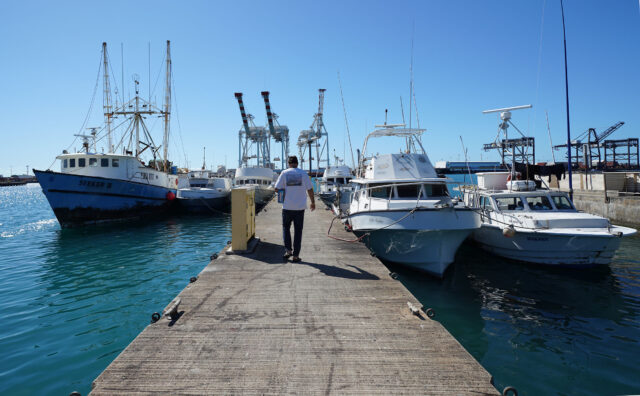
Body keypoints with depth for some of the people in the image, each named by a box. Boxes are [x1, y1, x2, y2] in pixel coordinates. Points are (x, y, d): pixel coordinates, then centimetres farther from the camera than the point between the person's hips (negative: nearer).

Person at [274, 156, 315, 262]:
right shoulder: (303, 173, 1)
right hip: (300, 207, 0)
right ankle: (295, 255, 8)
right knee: (298, 231, 7)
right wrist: (313, 202, 13)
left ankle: (288, 250, 9)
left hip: (287, 207, 0)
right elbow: (310, 189, 2)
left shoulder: (284, 173, -1)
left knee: (286, 227, 19)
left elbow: (277, 188, -4)